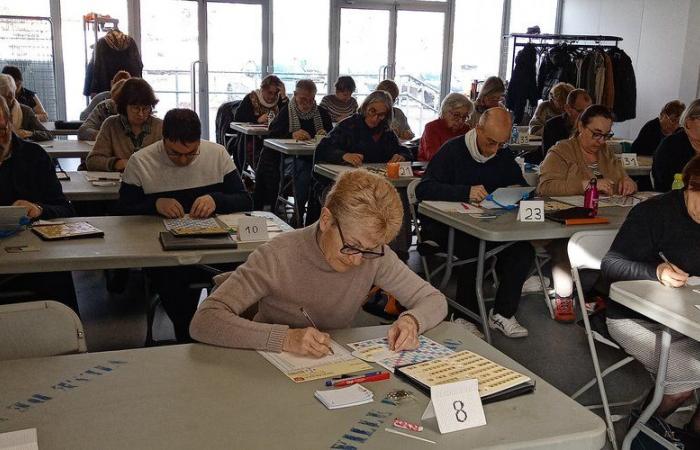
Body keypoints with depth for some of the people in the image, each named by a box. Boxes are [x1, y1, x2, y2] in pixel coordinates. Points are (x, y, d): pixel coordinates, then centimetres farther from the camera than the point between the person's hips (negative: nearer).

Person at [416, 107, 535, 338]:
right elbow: (423, 189, -18)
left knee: (524, 249, -20)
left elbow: (521, 185, 17)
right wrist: (466, 192, -30)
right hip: (444, 225, -5)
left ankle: (503, 313, -7)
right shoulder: (453, 150, -8)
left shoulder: (504, 154, 9)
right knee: (475, 249, -35)